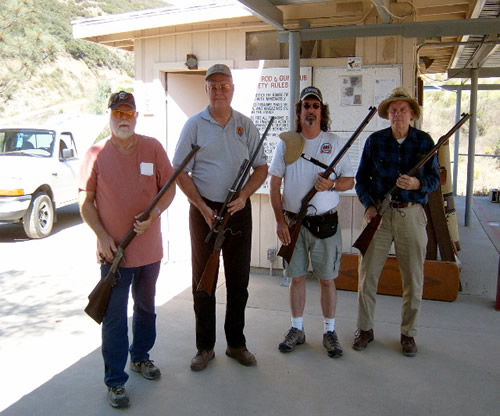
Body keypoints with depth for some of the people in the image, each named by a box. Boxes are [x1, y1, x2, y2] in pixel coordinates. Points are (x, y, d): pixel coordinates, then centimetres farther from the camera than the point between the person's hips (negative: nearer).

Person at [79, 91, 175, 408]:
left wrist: (153, 214, -16)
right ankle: (115, 381, 17)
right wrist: (102, 236, -13)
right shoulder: (97, 153, -5)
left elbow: (169, 188, 1)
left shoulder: (153, 148, -1)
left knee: (146, 307, 20)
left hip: (149, 247, 3)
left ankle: (140, 356, 42)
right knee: (115, 317, 4)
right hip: (114, 251, -2)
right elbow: (85, 201, -2)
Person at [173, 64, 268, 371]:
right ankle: (205, 347, 19)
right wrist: (203, 208, -11)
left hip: (238, 209, 2)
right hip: (204, 210, -1)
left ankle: (236, 343, 24)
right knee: (203, 279, 6)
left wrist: (244, 196, -11)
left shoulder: (246, 125, 6)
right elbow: (181, 173, -2)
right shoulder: (195, 125, 0)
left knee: (238, 280, 9)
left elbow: (262, 167, 6)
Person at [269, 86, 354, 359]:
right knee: (296, 277, 10)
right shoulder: (286, 143, 3)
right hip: (293, 221, 1)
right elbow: (274, 183, 2)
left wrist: (332, 184, -17)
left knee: (327, 279, 5)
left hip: (326, 223, -1)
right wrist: (280, 220, -6)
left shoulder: (334, 143, 3)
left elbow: (350, 181, 5)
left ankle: (330, 332, 20)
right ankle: (297, 329, 25)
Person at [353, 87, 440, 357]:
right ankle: (365, 329, 21)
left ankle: (408, 333, 24)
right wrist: (368, 205, -9)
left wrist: (417, 184, -17)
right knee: (367, 275, 3)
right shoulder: (375, 141, 2)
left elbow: (435, 178, 4)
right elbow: (362, 178, 5)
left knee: (413, 279, 6)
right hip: (379, 214, 0)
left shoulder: (424, 141, 3)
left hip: (412, 215, 0)